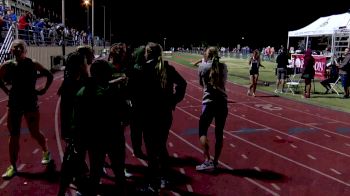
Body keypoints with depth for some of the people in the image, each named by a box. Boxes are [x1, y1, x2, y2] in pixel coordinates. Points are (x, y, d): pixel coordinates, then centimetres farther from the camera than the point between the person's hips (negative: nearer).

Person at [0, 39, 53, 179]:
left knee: (35, 133, 7)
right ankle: (13, 166, 18)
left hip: (31, 104, -2)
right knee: (14, 136, 7)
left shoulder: (33, 64, -8)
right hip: (14, 104, 2)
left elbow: (50, 76, 2)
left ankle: (46, 152, 36)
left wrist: (43, 90, -2)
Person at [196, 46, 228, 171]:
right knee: (219, 133, 11)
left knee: (203, 131, 7)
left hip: (209, 102, -3)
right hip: (222, 102, 3)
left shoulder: (202, 67, -3)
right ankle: (215, 162, 17)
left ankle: (207, 160, -5)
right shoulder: (223, 66, 4)